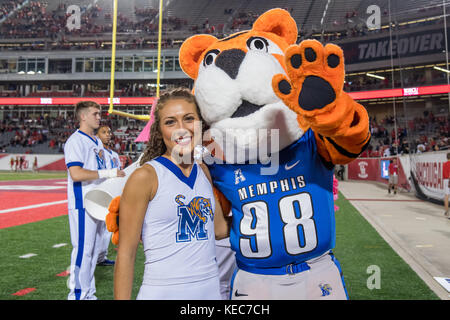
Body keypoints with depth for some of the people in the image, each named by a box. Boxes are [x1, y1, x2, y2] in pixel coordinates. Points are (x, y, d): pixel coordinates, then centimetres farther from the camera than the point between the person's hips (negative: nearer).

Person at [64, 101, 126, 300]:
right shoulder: (76, 141, -11)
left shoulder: (97, 142, 17)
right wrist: (108, 173, -21)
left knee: (93, 248, 13)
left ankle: (88, 293, 24)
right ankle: (77, 294, 6)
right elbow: (76, 174, -23)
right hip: (82, 204, -9)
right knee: (83, 248, -5)